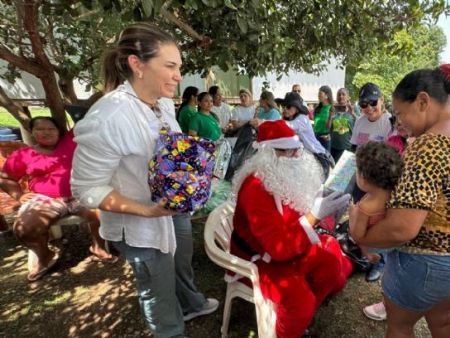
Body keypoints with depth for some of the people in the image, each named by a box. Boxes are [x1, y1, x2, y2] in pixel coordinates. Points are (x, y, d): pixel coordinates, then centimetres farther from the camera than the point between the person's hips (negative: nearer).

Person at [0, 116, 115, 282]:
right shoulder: (23, 155, 10)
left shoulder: (69, 141, 9)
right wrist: (19, 195, 7)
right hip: (46, 199, 1)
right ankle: (45, 257, 7)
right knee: (23, 229, -25)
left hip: (80, 195, 0)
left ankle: (97, 247, 2)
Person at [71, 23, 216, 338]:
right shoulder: (107, 118, -32)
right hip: (140, 225, -7)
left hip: (176, 207, 8)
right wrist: (146, 211, -31)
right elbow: (87, 188, -24)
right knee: (158, 287, 19)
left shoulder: (165, 103, -6)